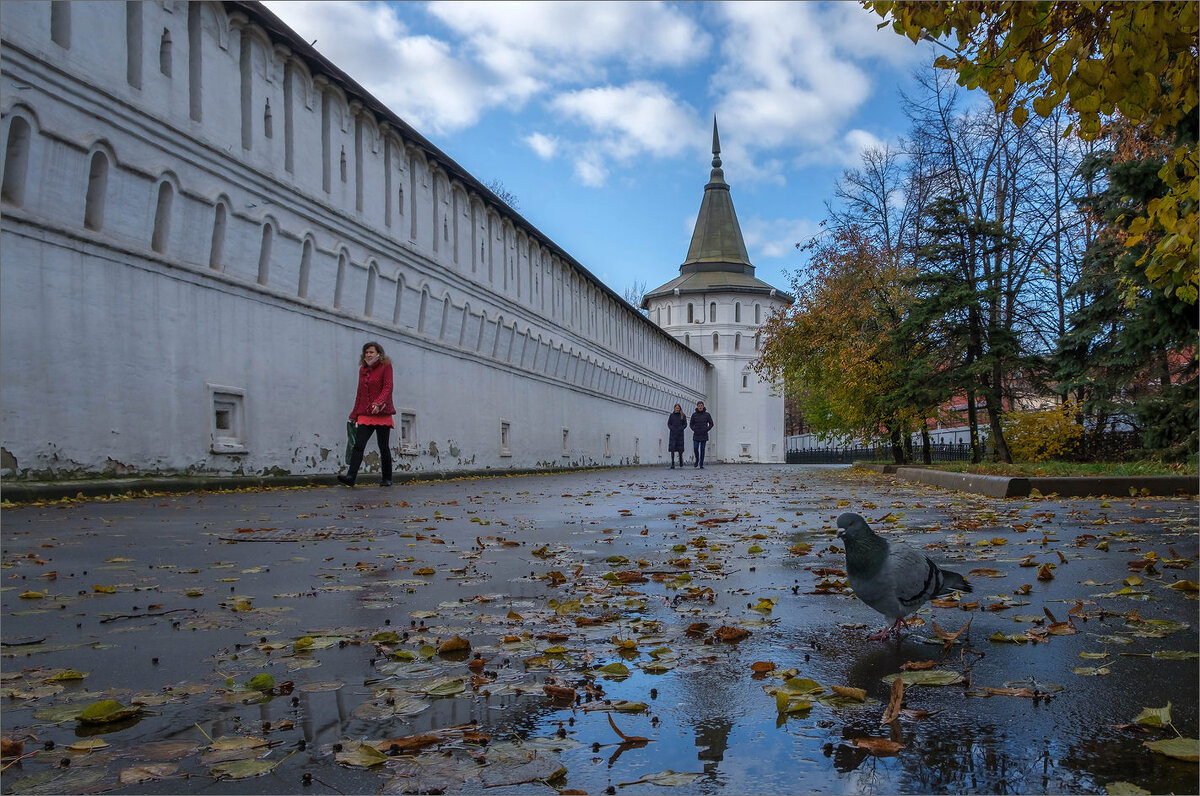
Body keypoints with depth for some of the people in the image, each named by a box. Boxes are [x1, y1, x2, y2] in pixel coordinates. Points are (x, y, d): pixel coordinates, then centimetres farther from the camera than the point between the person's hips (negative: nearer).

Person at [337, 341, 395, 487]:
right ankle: (351, 476, -19)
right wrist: (354, 414, 20)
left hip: (382, 414, -4)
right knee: (358, 445, -10)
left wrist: (378, 403, -30)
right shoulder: (363, 369, 16)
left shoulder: (386, 366, -1)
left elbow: (388, 387, -12)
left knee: (384, 447, 2)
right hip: (365, 415, 4)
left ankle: (387, 479, 13)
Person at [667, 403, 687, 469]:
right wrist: (672, 429, -9)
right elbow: (668, 424, 8)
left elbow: (685, 424, 6)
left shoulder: (682, 415, 6)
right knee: (672, 448, -7)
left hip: (680, 434, 0)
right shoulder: (671, 415, 7)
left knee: (680, 448, 0)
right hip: (673, 434, 0)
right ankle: (672, 463, -6)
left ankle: (681, 460, 27)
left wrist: (681, 428, -9)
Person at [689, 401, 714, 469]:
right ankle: (697, 460, 19)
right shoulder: (694, 415, 2)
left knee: (702, 450, 0)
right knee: (695, 448, -8)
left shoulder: (707, 414, 0)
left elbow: (711, 424, 6)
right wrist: (694, 429, -2)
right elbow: (691, 424, 12)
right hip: (696, 435, 1)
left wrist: (706, 430, -5)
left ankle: (701, 464, 6)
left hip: (704, 435, -1)